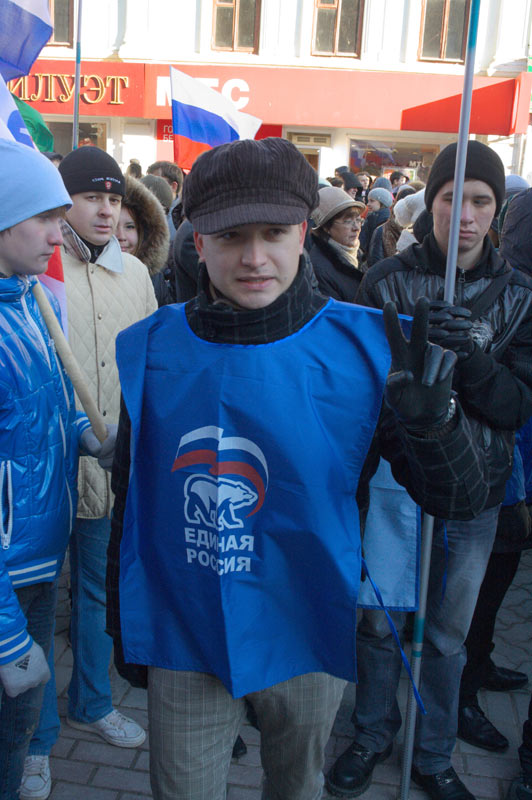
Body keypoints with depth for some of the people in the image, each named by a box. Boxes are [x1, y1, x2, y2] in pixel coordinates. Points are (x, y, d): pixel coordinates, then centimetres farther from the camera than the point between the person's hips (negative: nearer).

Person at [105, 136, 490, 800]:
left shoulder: (364, 347, -14)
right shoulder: (151, 349, -9)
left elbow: (460, 499, -12)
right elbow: (129, 501, 3)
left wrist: (432, 417, -33)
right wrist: (123, 627, 11)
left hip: (309, 640, 0)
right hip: (184, 643, 0)